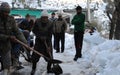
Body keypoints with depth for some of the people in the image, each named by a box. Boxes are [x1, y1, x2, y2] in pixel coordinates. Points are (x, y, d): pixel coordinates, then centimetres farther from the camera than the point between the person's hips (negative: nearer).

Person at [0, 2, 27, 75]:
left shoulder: (11, 19, -6)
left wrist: (25, 42, -15)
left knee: (7, 65, 7)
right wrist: (9, 37, -27)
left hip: (6, 46, 3)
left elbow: (17, 32, -6)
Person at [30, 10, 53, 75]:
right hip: (39, 40, 0)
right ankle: (33, 68, 16)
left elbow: (50, 35, -18)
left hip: (47, 40, 0)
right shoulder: (37, 21, -14)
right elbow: (34, 30, -5)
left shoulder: (50, 24, -16)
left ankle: (49, 68, 17)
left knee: (49, 55, -3)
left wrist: (48, 46, -23)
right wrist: (40, 36, -20)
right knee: (35, 55, -5)